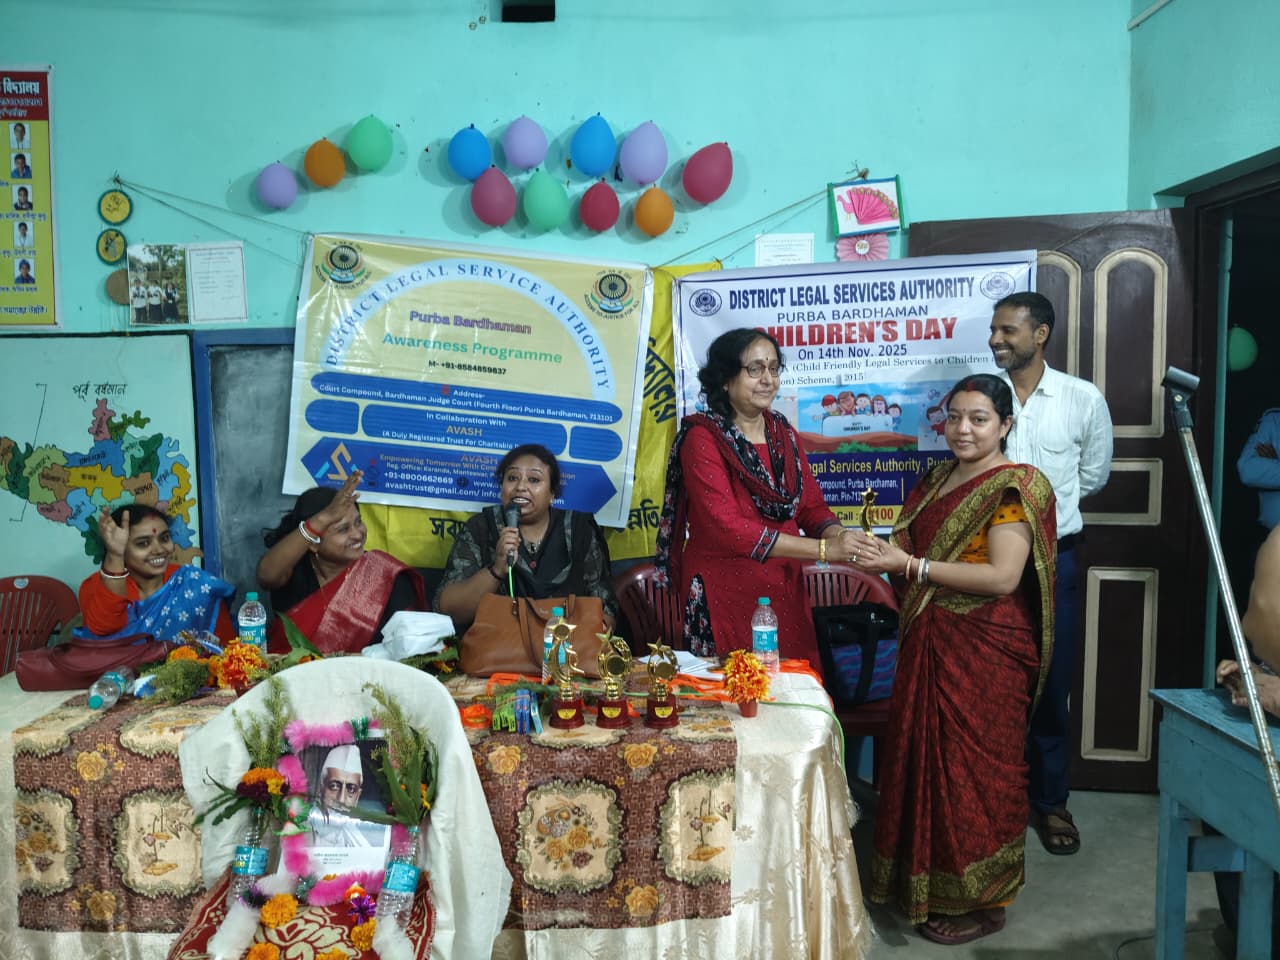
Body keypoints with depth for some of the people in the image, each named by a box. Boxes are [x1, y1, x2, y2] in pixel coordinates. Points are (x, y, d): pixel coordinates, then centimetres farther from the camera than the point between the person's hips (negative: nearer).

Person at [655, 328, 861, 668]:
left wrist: (838, 536, -16)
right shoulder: (702, 437, -12)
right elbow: (728, 529, -21)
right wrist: (823, 549, -23)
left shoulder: (783, 432, 8)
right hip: (724, 598, -6)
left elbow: (812, 507, 8)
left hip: (784, 591, 6)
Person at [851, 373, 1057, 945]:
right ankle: (924, 881, 31)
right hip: (929, 645, 7)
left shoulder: (1015, 487, -11)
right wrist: (883, 552, -2)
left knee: (974, 768, 3)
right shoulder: (936, 481, 12)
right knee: (925, 758, 13)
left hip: (986, 651, -7)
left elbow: (1002, 577, -21)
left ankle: (980, 901, 21)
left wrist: (909, 565, -23)